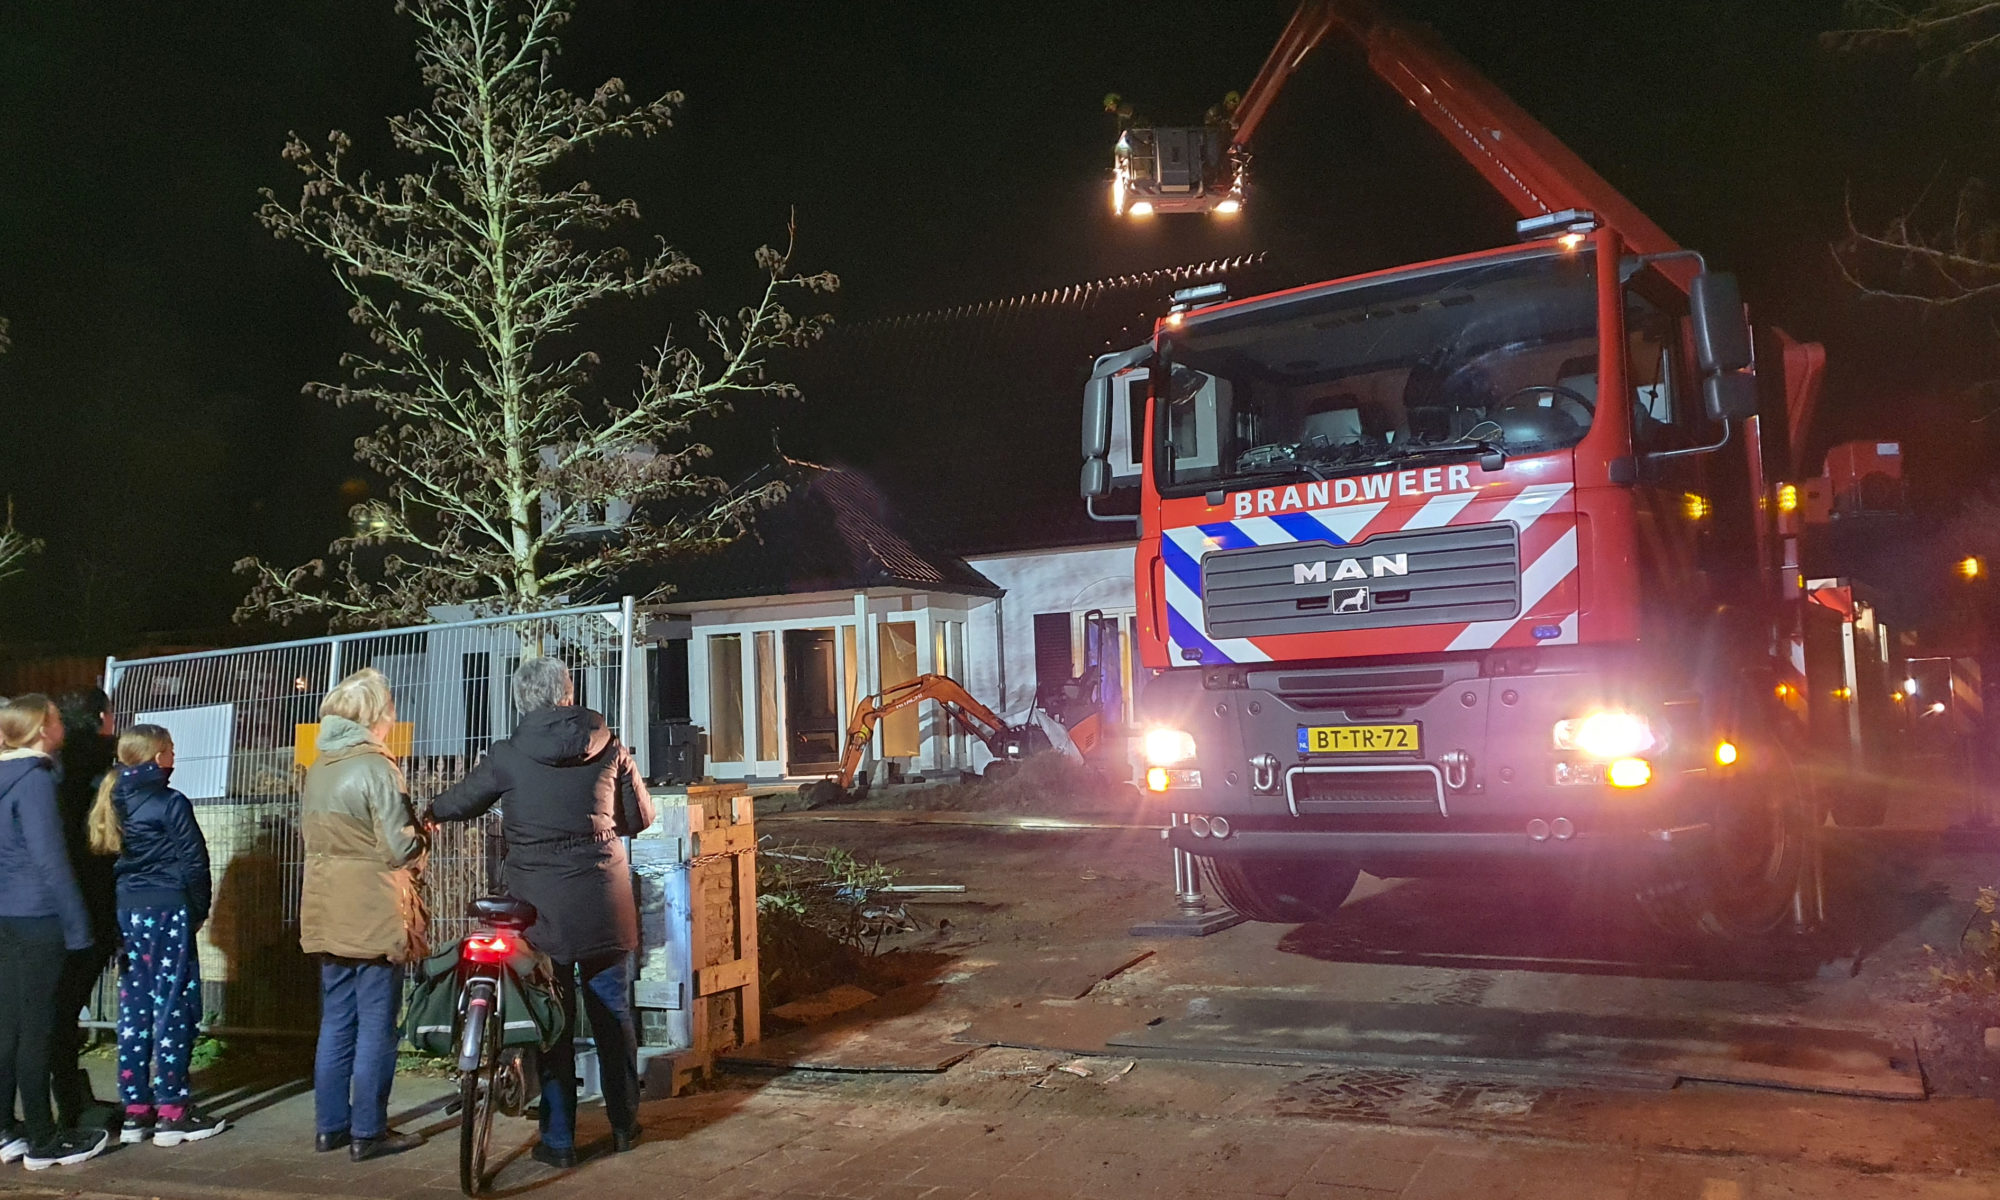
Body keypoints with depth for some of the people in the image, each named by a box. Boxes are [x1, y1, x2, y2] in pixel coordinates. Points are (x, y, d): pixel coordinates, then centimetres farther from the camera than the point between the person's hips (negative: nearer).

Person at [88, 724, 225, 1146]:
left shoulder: (113, 801, 9)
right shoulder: (171, 803, -11)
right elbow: (194, 863, -11)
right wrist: (198, 911, 2)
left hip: (127, 912, 7)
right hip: (167, 910, -7)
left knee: (133, 1011, 11)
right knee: (174, 1009, -1)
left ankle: (135, 1111, 16)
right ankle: (171, 1114, 1)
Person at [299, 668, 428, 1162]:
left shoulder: (318, 768, 10)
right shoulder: (374, 767, -14)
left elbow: (315, 833, 16)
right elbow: (402, 847, -17)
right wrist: (421, 832, 5)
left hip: (329, 916, 8)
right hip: (375, 916, -8)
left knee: (336, 1023, 14)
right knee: (376, 1027, 0)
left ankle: (329, 1125, 21)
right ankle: (368, 1132, 5)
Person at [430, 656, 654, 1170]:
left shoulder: (507, 757, -5)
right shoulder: (609, 748, -2)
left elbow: (458, 803, 11)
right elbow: (640, 816, 7)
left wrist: (430, 812, 33)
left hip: (540, 907, -1)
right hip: (603, 904, 1)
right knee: (613, 1012, 13)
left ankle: (559, 1139, 14)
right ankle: (625, 1124, 24)